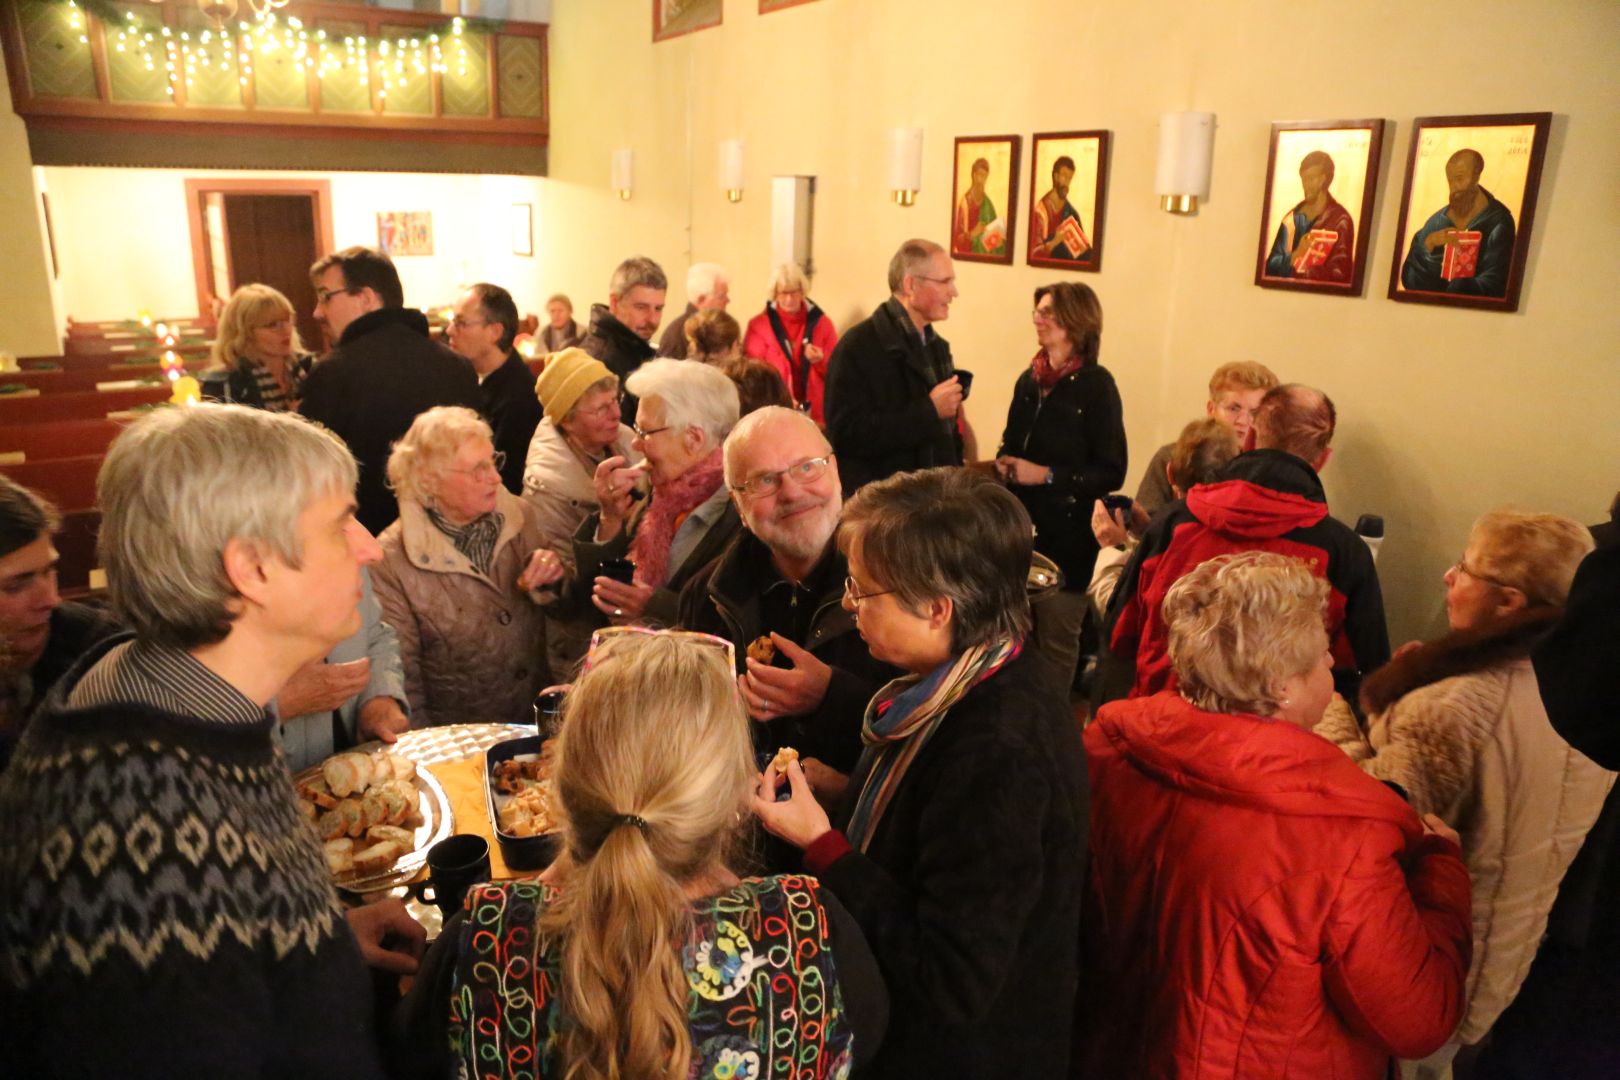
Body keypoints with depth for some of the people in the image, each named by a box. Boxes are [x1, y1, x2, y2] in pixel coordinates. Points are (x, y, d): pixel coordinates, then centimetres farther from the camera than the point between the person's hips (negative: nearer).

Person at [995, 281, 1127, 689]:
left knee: (1056, 638, 4)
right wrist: (1004, 465, 1)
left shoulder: (1096, 385, -9)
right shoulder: (1029, 380, 10)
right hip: (1021, 525, 6)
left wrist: (1046, 475, -17)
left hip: (1067, 532, -6)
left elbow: (1111, 472, -11)